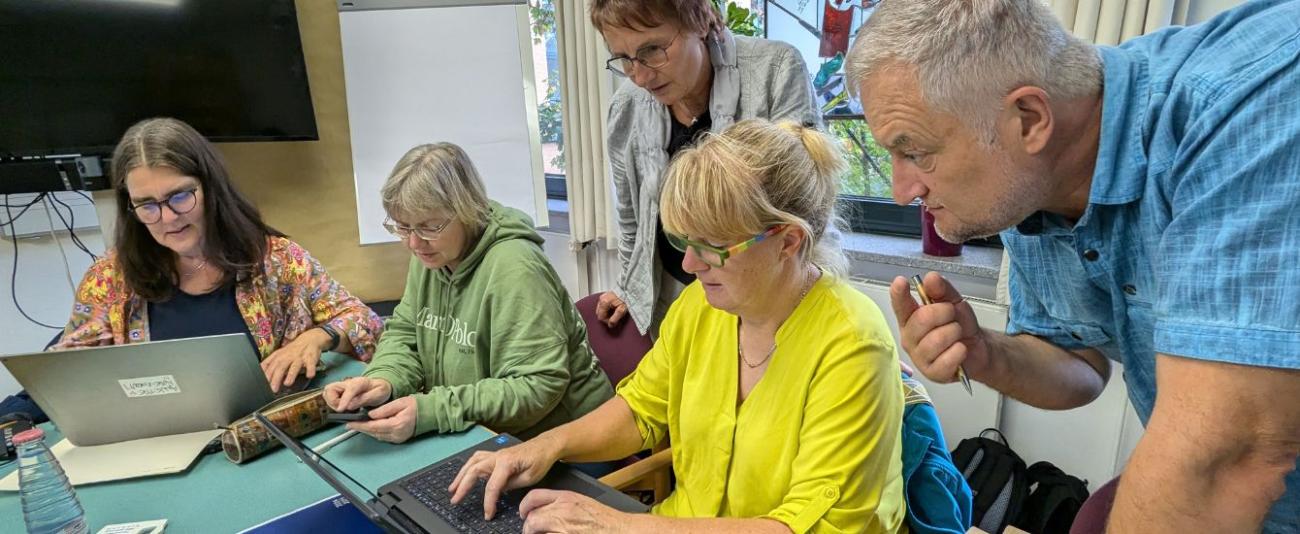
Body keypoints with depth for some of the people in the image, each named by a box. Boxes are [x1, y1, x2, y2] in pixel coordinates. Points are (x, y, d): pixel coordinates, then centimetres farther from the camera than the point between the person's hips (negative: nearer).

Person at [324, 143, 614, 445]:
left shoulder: (512, 267, -23)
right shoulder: (429, 257, 2)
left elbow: (538, 386, -24)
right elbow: (404, 333, 10)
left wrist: (430, 410, -28)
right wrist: (384, 380, -11)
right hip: (477, 439, 7)